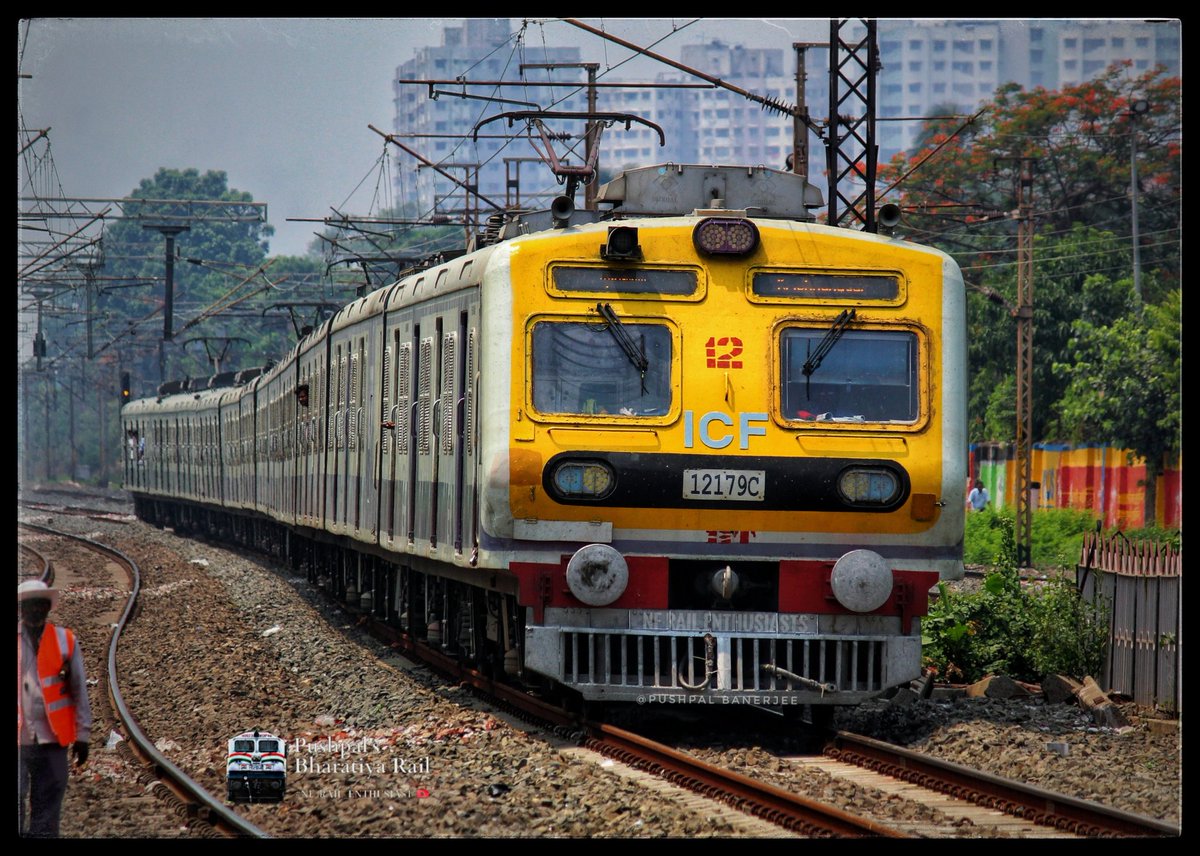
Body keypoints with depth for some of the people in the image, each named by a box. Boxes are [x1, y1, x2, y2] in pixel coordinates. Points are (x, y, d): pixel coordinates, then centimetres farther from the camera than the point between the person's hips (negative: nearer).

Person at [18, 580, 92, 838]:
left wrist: (82, 736, 5)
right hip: (18, 739, -1)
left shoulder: (65, 640, 6)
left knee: (47, 807, 6)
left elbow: (79, 691, 8)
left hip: (52, 739, 1)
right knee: (15, 804, -5)